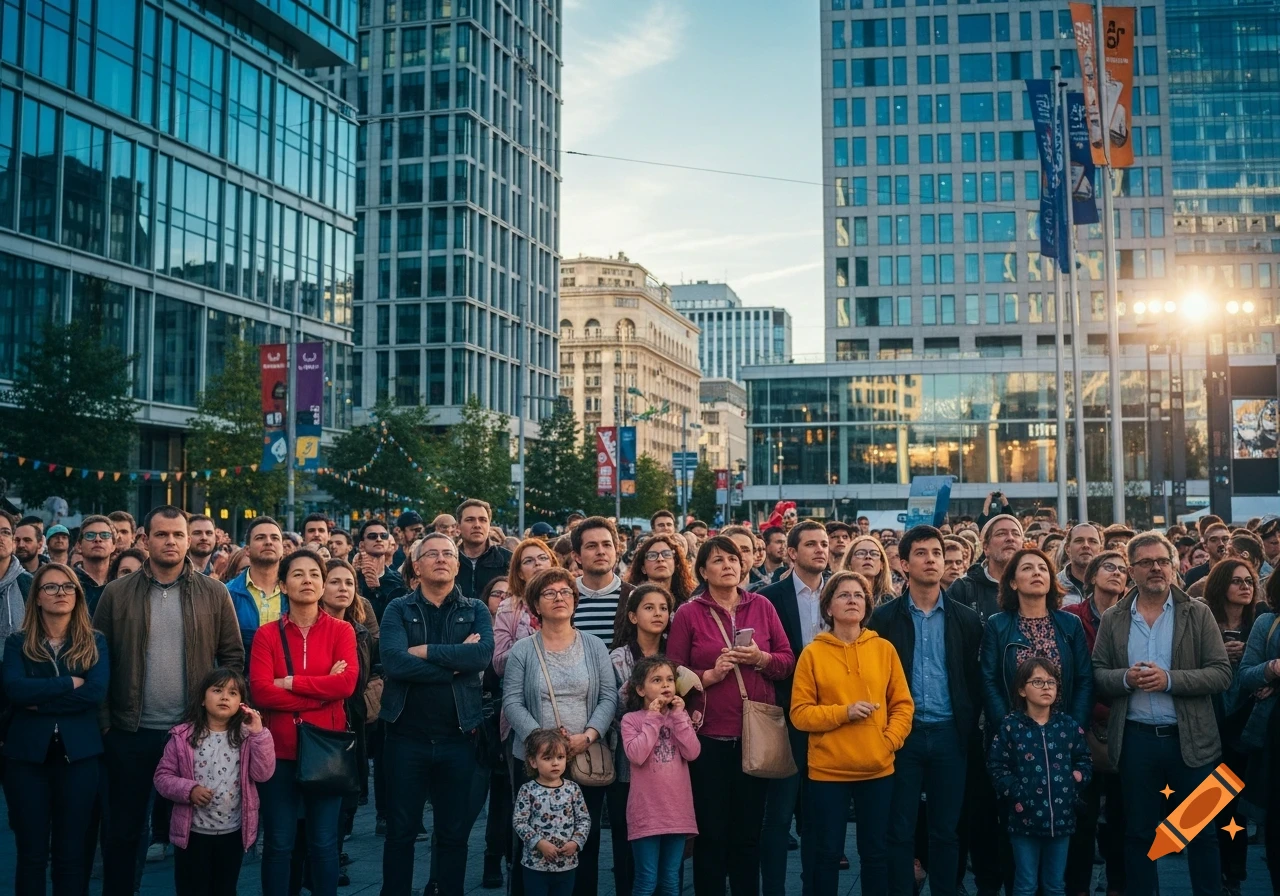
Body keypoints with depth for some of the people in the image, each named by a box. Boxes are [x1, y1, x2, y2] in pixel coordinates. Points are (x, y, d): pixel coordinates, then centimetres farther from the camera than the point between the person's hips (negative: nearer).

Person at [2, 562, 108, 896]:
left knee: (72, 852, 7)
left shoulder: (95, 642, 4)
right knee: (31, 852, 7)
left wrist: (40, 701, -14)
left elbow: (97, 691, -12)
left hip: (78, 754, 0)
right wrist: (70, 683, -15)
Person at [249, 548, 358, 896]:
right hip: (280, 748, 0)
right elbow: (260, 691, -11)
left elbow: (347, 682, -13)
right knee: (278, 843, 6)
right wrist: (322, 691, -13)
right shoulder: (267, 634, 2)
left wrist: (290, 682, -13)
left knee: (323, 842, 7)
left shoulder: (341, 631, 3)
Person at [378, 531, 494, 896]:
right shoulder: (398, 610, 1)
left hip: (459, 737, 1)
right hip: (407, 736, -1)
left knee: (454, 833, 11)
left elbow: (483, 654, -16)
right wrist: (455, 662, -15)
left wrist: (425, 651, -14)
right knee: (401, 832, 10)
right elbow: (393, 662, -17)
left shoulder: (476, 611, 5)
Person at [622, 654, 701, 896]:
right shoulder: (631, 719, -3)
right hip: (646, 812, -4)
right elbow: (636, 756, -19)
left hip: (677, 810, 4)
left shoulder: (680, 717, 9)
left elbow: (692, 753, -5)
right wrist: (653, 718, -13)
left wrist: (678, 715, -8)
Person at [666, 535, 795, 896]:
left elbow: (788, 660, 5)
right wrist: (710, 675, -18)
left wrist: (761, 659, -13)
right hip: (709, 736, -2)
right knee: (711, 831, 5)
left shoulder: (762, 606, 6)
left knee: (749, 829, 11)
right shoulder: (688, 614, -1)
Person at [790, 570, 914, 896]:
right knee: (826, 851, 7)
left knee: (876, 850, 12)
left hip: (877, 768, 2)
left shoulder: (884, 649, 3)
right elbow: (799, 712, -5)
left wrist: (890, 740, -10)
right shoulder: (813, 653, -3)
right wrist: (844, 712, -16)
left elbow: (903, 704, 5)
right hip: (827, 769, -2)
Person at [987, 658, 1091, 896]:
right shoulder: (1010, 726, -4)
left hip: (1061, 816, 3)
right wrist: (1016, 795, -14)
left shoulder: (1068, 725, 5)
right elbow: (997, 767, -5)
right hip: (1025, 817, -3)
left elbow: (1084, 761, 13)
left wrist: (1074, 783, -4)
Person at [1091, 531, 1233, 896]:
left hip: (1190, 739, -1)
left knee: (1202, 832, 9)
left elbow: (1222, 673, -6)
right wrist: (1125, 678, -16)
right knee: (1138, 832, 11)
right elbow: (1096, 674, 4)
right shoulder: (1113, 619, 3)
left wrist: (1170, 680, -19)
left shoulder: (1198, 613, -1)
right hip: (1135, 739, 1)